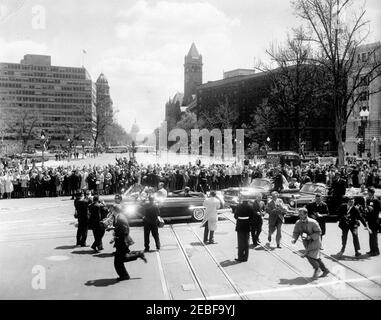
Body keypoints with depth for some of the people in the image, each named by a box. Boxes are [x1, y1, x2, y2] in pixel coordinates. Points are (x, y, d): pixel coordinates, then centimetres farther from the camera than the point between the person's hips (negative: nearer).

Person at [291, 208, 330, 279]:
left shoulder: (313, 222, -22)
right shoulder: (298, 223, -7)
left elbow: (318, 232, -17)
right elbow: (296, 232, -2)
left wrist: (309, 237, -29)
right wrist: (294, 239, -23)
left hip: (314, 241, -6)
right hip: (306, 243, 6)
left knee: (309, 256, -16)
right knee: (315, 258, 15)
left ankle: (316, 268, 12)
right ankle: (325, 270, 34)